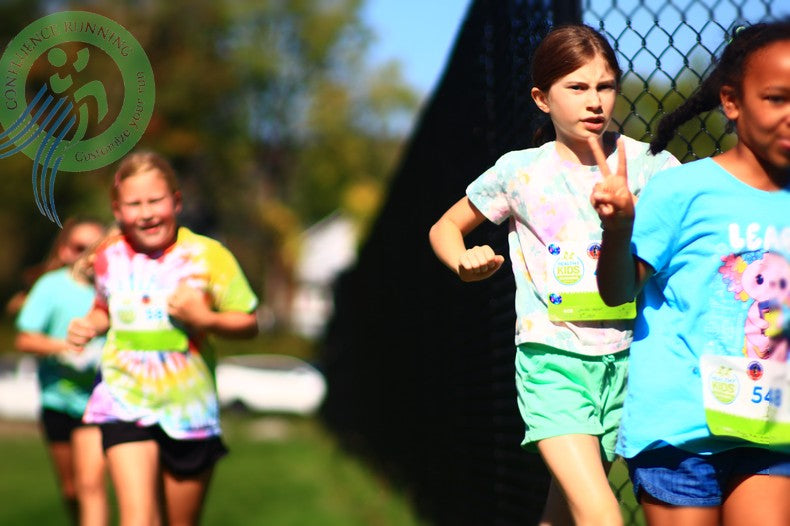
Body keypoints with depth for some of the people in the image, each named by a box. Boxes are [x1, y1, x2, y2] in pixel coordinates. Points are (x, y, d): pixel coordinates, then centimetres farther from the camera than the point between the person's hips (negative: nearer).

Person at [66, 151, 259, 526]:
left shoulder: (207, 255, -7)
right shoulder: (109, 257, 2)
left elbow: (249, 324, -2)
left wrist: (205, 318, -20)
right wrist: (90, 325, 1)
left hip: (190, 409, 0)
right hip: (125, 402, 0)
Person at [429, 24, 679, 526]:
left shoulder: (646, 162, 1)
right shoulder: (520, 171, 1)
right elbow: (445, 228, 14)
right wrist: (465, 263, -9)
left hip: (624, 357, 3)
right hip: (552, 358, -2)